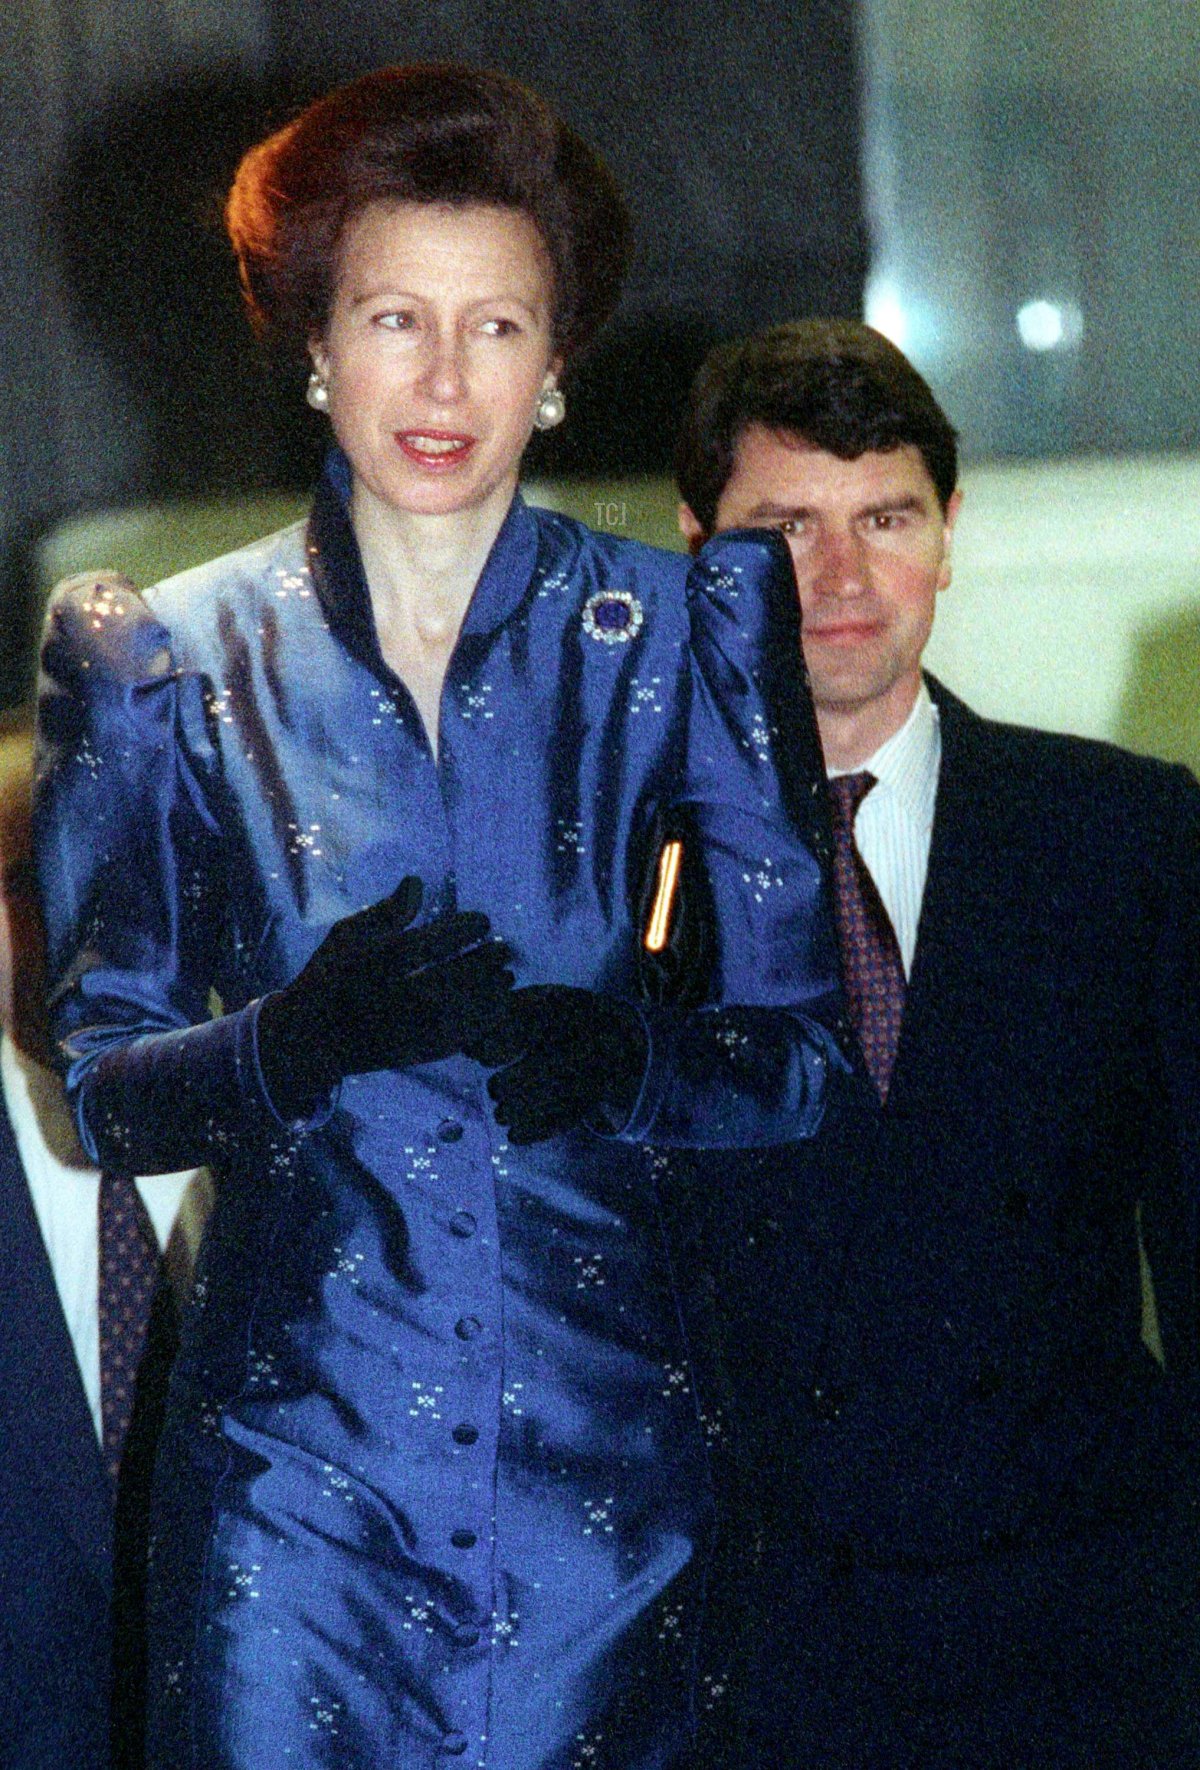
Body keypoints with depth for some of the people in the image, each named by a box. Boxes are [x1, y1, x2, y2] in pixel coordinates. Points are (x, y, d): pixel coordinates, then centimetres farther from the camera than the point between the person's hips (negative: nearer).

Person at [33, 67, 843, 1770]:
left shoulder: (684, 633, 2)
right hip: (293, 1439, 0)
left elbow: (805, 1048, 3)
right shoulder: (167, 661, 3)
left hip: (601, 1437, 1)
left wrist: (627, 1056, -18)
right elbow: (99, 1086, 2)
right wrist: (300, 1038, -18)